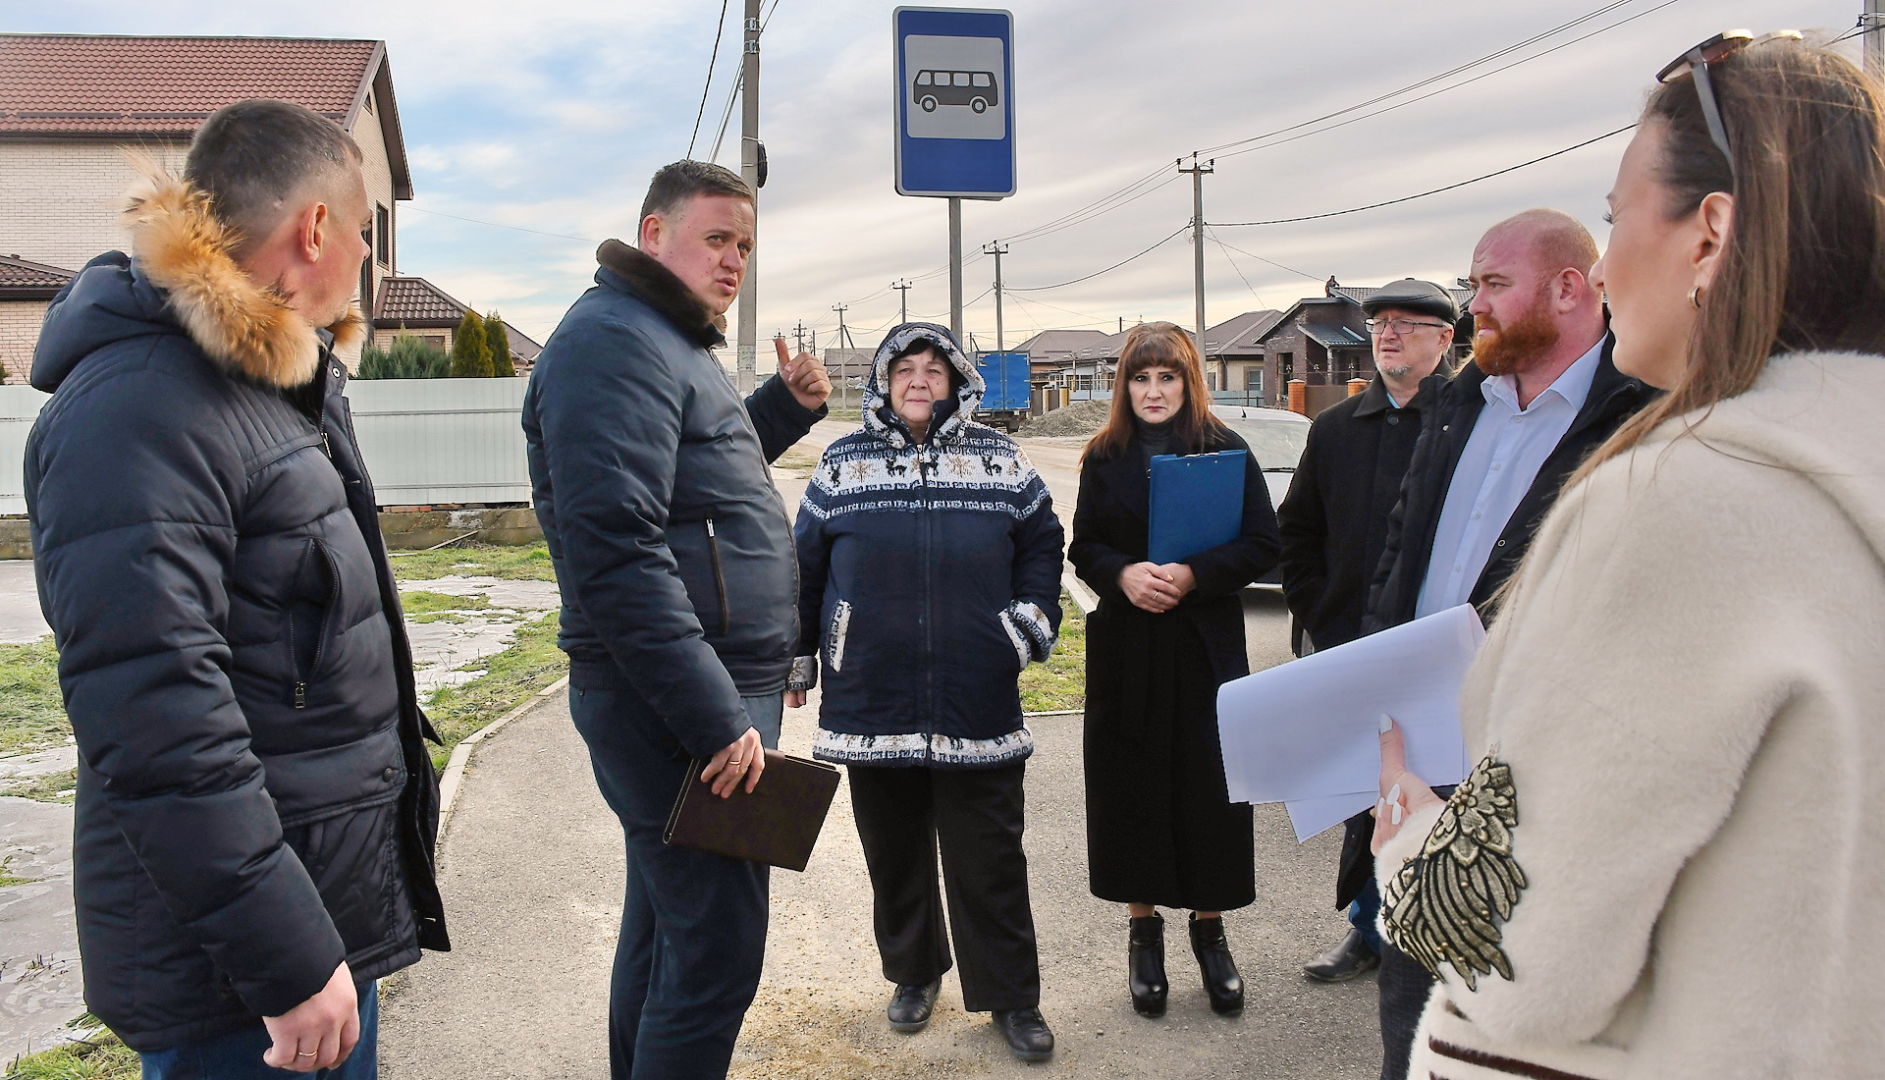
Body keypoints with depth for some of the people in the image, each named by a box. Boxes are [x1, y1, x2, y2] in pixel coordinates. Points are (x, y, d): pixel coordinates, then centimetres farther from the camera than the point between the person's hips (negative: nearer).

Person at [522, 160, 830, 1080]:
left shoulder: (670, 341, 17)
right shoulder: (614, 340, -15)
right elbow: (616, 551, -24)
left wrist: (785, 407, 14)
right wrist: (715, 717, -24)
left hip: (703, 695, 11)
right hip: (680, 700, -11)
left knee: (665, 927, 20)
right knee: (715, 952, -4)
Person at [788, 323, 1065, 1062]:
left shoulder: (999, 460, 7)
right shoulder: (842, 465, 7)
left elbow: (1040, 543, 13)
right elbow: (806, 564, 11)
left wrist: (1033, 623, 2)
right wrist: (798, 660, 11)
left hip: (978, 704, -1)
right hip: (872, 703, 1)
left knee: (990, 859, 5)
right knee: (894, 852, 14)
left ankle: (1011, 996, 20)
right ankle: (914, 973, 34)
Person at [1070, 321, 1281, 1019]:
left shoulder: (1226, 451, 0)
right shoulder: (1106, 458, 6)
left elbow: (1264, 545, -3)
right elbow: (1082, 547, 6)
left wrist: (1192, 575, -18)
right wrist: (1123, 573, -15)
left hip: (1206, 645, -1)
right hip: (1125, 647, 2)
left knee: (1210, 786, 2)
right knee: (1132, 785, 5)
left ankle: (1209, 927, 21)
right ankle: (1143, 927, 21)